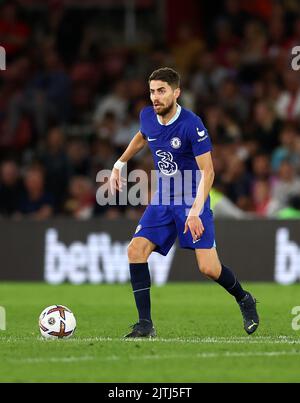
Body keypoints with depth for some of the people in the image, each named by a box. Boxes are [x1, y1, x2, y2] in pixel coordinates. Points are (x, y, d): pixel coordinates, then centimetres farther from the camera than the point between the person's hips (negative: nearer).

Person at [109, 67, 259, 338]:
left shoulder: (192, 125, -21)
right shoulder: (148, 117, -2)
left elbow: (207, 172, -22)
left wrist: (195, 211, -30)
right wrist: (120, 164, 22)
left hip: (192, 201, -5)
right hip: (162, 201, 5)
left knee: (209, 268, -12)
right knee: (136, 250, -14)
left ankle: (244, 300, 21)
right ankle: (145, 325, -9)